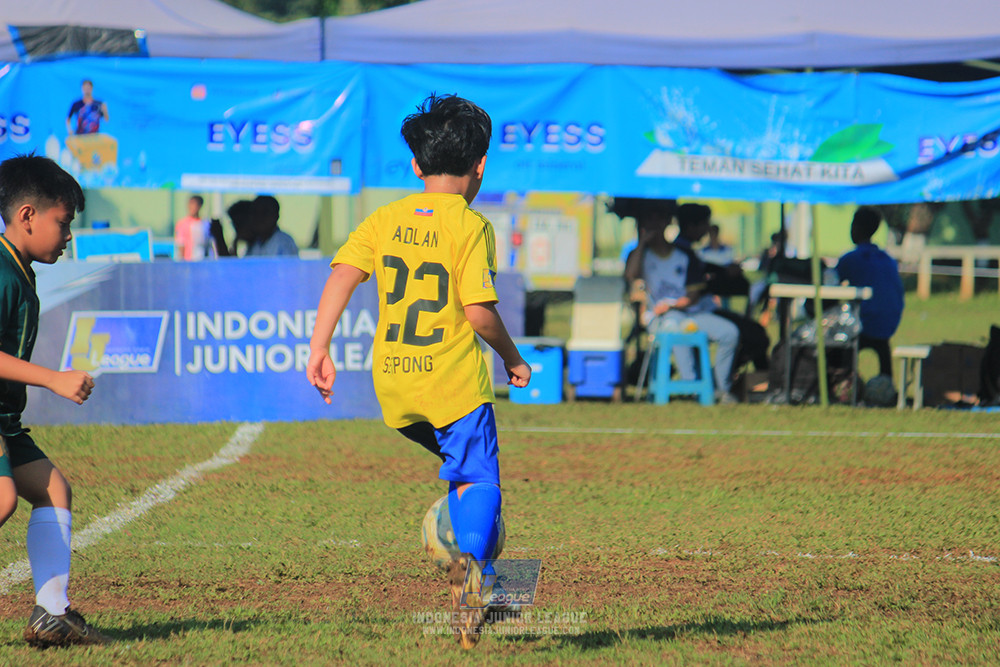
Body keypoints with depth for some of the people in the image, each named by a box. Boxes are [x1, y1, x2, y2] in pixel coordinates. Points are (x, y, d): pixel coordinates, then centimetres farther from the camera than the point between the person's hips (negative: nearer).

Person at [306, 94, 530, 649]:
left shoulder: (384, 220, 7)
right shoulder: (471, 226, -7)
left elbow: (341, 276, -4)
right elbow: (479, 311, -14)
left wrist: (318, 350, -4)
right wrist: (512, 359, 2)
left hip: (394, 383, 5)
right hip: (453, 377, -5)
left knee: (459, 465, 25)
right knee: (478, 481, 1)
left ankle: (477, 580, 21)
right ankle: (471, 558, -29)